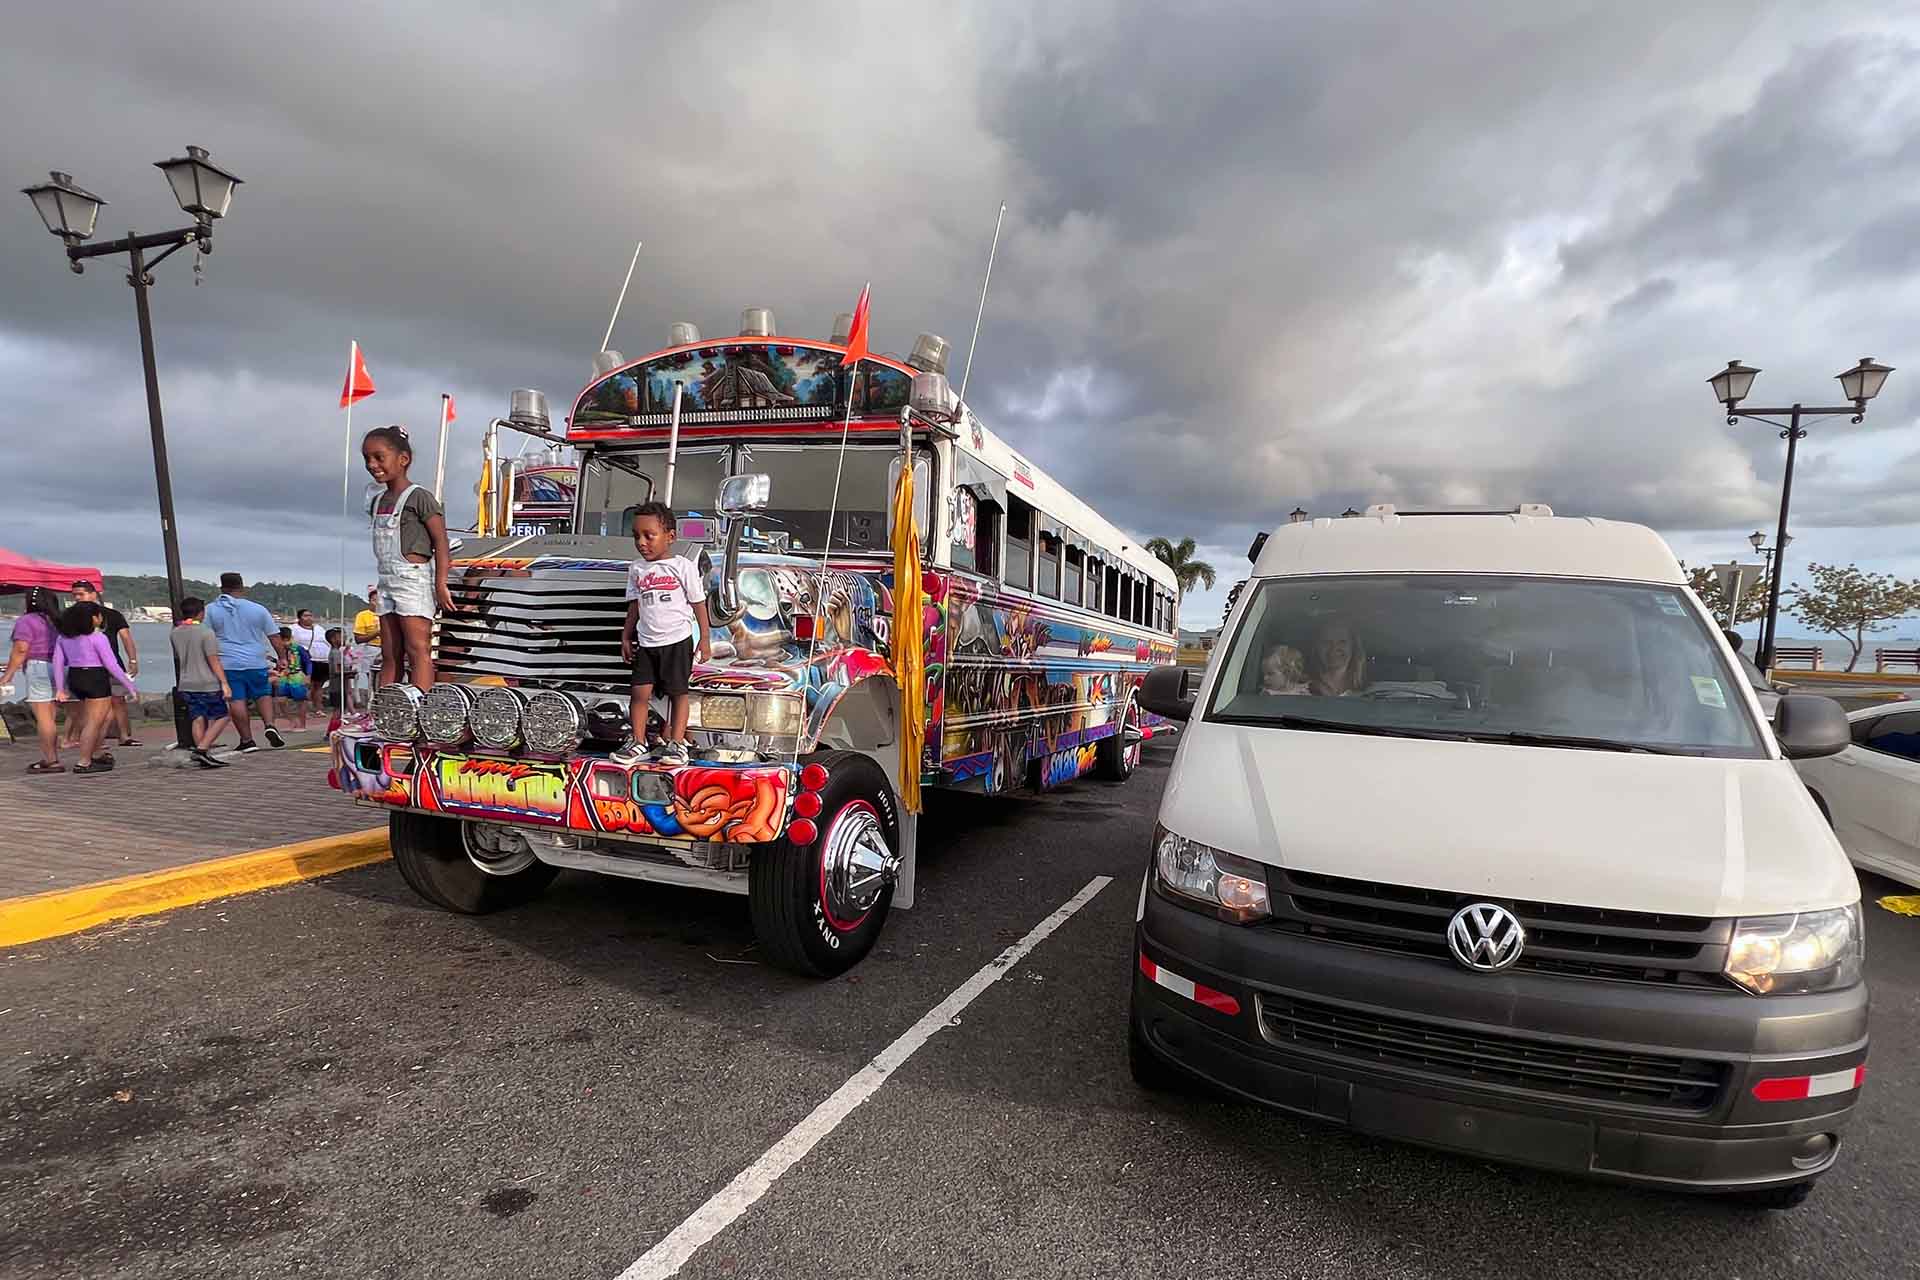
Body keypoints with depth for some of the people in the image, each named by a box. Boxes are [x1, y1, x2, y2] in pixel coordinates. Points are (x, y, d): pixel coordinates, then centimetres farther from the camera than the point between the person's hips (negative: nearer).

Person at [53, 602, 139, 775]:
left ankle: (96, 753, 24)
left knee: (107, 713, 22)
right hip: (95, 679, -8)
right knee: (94, 722, 1)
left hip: (74, 679, 8)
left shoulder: (64, 637, 7)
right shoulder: (97, 638, -14)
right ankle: (83, 763, 3)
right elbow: (111, 665, -14)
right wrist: (129, 685, -7)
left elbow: (58, 662, 8)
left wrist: (60, 688, 12)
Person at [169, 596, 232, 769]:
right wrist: (224, 683, -13)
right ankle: (202, 748, -12)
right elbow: (213, 661, -14)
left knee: (198, 719, 8)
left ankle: (203, 756, 7)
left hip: (186, 685, 6)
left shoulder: (175, 634, 7)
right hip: (208, 684, -6)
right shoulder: (206, 632, -12)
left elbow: (178, 659, 18)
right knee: (221, 717, 2)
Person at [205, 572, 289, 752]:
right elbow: (274, 637, 6)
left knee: (236, 700, 1)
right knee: (264, 694, 15)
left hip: (227, 663, -1)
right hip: (256, 662, 1)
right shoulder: (258, 609, 3)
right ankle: (270, 726, -6)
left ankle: (247, 741, 3)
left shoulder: (211, 610, 2)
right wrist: (282, 657, 15)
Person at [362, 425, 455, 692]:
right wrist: (384, 583, 16)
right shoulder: (378, 499, 16)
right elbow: (383, 543, 20)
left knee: (418, 650, -10)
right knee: (390, 655, 9)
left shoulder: (418, 497, -8)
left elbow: (441, 542, -13)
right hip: (388, 582, 9)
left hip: (413, 580, -8)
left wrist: (440, 584, -19)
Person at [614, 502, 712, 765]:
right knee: (640, 692, 1)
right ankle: (637, 742, 12)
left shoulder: (683, 566, -6)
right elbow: (634, 606, 15)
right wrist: (626, 637, 12)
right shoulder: (636, 569, 7)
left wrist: (705, 639, -4)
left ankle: (677, 743, 11)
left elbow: (699, 604, -2)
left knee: (678, 692, 4)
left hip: (677, 641, -4)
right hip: (646, 643, 4)